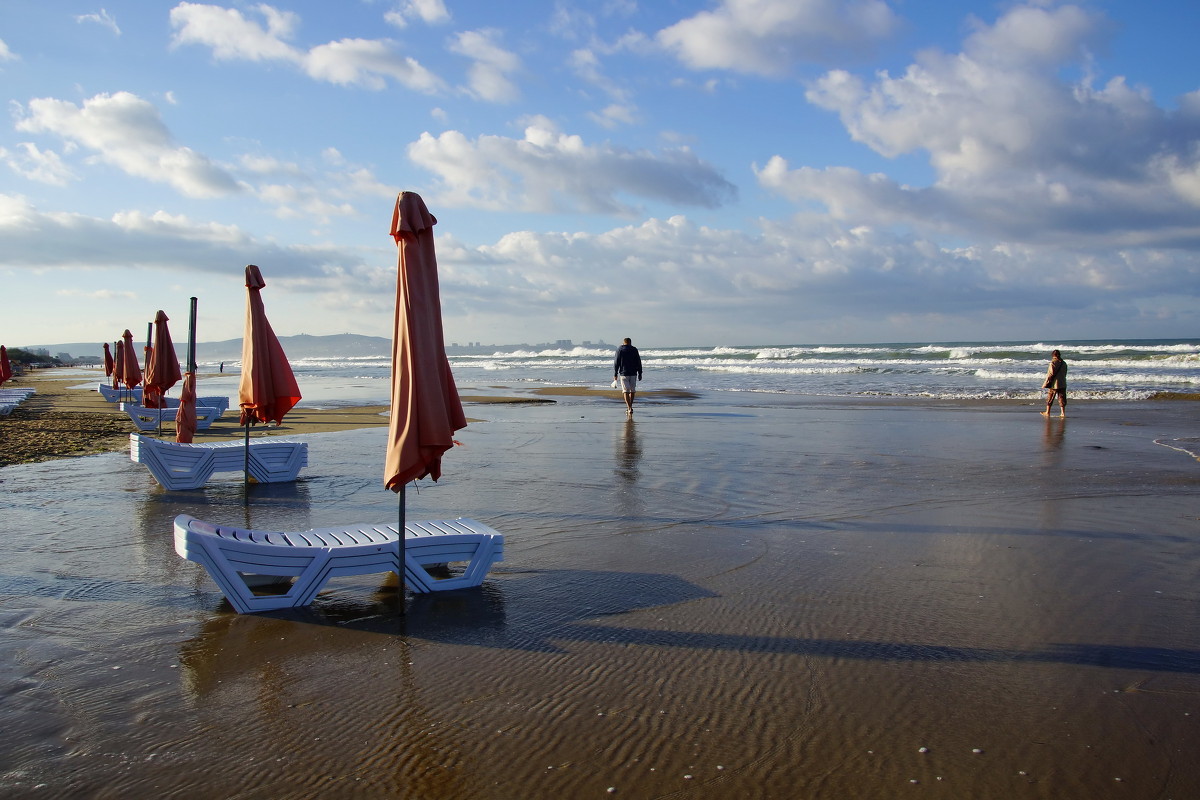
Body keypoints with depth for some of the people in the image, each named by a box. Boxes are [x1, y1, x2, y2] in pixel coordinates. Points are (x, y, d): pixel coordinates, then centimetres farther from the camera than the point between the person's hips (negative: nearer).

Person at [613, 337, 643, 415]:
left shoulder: (619, 350, 0)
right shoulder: (634, 350, 4)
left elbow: (616, 363, -3)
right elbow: (639, 363, 3)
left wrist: (615, 374, 1)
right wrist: (640, 373, 8)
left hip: (623, 373, -2)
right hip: (633, 373, 2)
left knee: (626, 391, -3)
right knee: (632, 390, 14)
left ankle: (629, 408, -16)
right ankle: (629, 407, 22)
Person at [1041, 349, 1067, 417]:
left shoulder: (1053, 363, -12)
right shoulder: (1064, 363, 7)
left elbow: (1050, 374, -15)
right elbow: (1065, 374, 14)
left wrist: (1045, 383, -9)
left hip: (1054, 384, -5)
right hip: (1062, 384, 5)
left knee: (1049, 399, 7)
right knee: (1062, 399, 8)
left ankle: (1047, 412, 14)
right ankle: (1063, 413, 6)